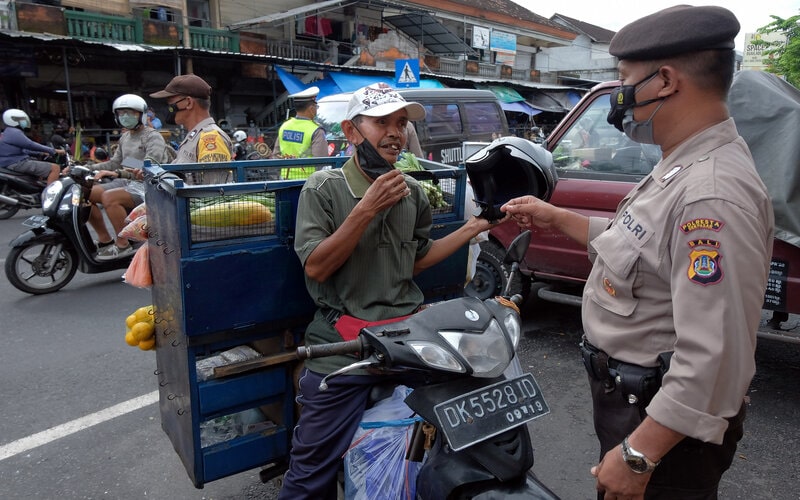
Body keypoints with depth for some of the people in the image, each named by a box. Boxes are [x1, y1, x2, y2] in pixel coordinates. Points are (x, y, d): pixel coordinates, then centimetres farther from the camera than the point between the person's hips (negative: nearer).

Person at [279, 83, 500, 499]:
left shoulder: (413, 193, 7)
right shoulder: (324, 189, -7)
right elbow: (316, 267, -14)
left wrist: (472, 228, 6)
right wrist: (367, 209, -19)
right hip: (342, 344, -4)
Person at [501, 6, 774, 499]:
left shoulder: (713, 194, -30)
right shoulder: (682, 167, 4)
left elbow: (713, 356, -32)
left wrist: (638, 456, -26)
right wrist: (556, 217, 16)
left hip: (667, 420, -9)